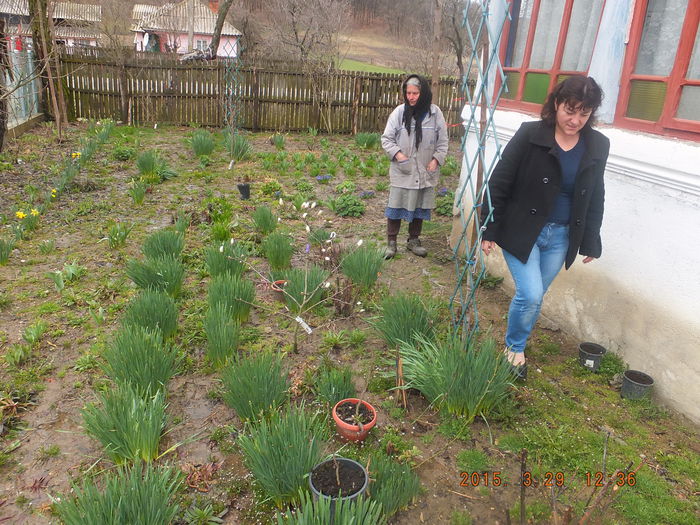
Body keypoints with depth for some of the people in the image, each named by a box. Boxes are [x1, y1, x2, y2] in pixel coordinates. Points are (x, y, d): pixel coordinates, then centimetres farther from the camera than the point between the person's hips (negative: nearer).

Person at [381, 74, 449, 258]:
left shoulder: (435, 113, -2)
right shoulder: (399, 112, -6)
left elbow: (442, 141, 5)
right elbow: (386, 138, -1)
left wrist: (436, 160, -7)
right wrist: (397, 154, -15)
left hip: (426, 172, 2)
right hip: (402, 171, -2)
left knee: (420, 207, 13)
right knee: (396, 206, 3)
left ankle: (413, 241, 30)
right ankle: (391, 242, 18)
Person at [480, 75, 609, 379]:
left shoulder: (598, 146, 1)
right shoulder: (531, 135, -12)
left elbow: (595, 198, 11)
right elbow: (499, 184, -10)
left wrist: (591, 241, 11)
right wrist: (489, 231, -11)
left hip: (561, 237, 4)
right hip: (521, 230, -4)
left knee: (535, 298, 11)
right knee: (530, 294, -11)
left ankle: (517, 346, 34)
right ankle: (513, 347, 16)